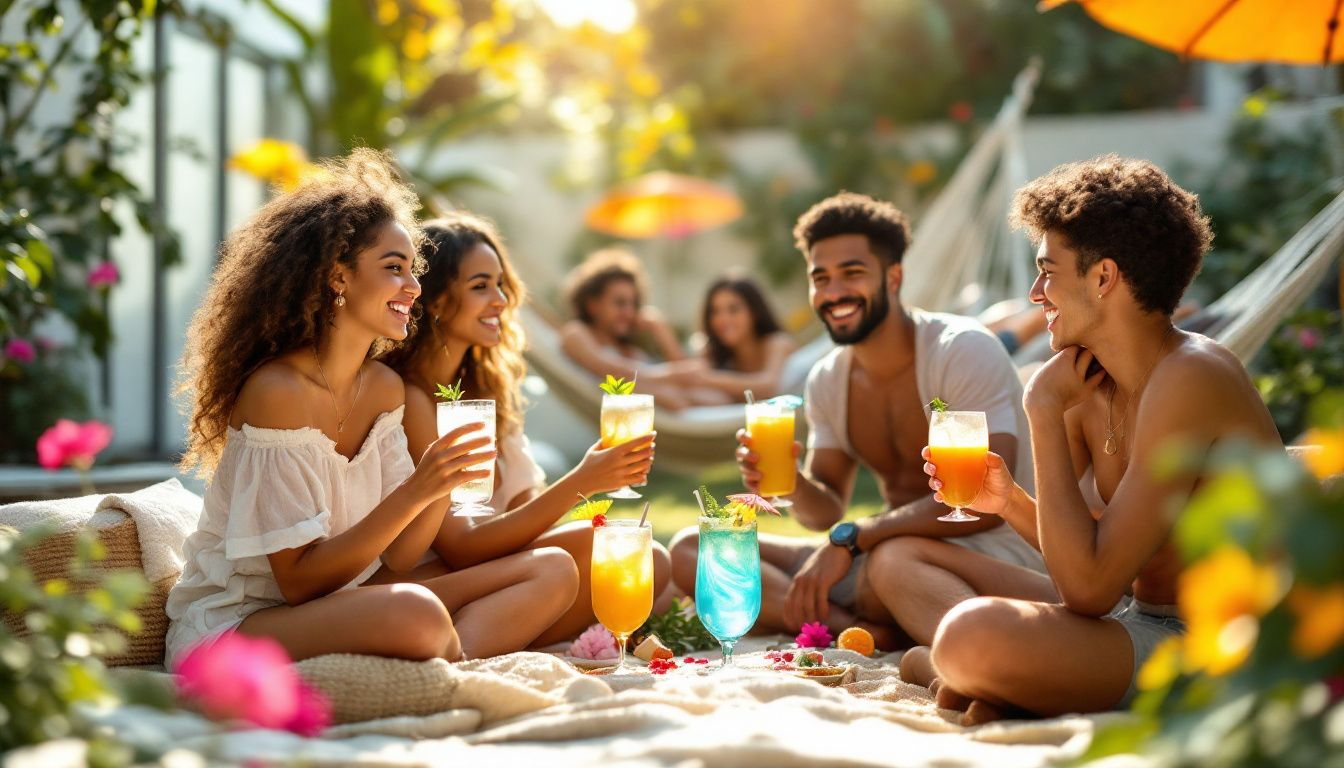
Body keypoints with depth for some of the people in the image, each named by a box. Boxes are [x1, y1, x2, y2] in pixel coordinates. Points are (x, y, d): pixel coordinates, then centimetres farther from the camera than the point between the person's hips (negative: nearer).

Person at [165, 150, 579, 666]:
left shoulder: (384, 388, 5)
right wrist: (415, 491, -26)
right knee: (416, 612, -38)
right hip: (232, 624, -8)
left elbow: (396, 559, 2)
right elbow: (298, 581, -19)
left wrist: (445, 478, -14)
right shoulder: (276, 391, -19)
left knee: (554, 570, -4)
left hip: (337, 611, 8)